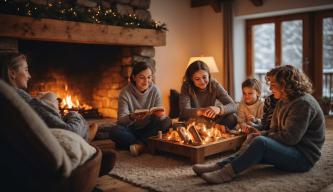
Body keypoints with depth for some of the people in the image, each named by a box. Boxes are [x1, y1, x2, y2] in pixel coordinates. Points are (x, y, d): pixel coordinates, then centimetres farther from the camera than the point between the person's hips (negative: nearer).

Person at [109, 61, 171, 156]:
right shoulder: (125, 92, -13)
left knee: (167, 122, -24)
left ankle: (138, 144, -23)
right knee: (114, 131, -31)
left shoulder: (155, 90, -6)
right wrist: (131, 117, -40)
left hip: (148, 129, 2)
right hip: (130, 129, -2)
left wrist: (160, 115, -33)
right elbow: (121, 120, -17)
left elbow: (159, 115, -8)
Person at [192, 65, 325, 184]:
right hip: (290, 150, 9)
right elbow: (275, 130, 13)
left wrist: (263, 136, -10)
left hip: (304, 156, -9)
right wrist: (263, 135, -8)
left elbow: (290, 137, -23)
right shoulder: (282, 102, 13)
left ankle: (227, 173, -30)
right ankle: (219, 166, -15)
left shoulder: (303, 104, -17)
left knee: (261, 142, -29)